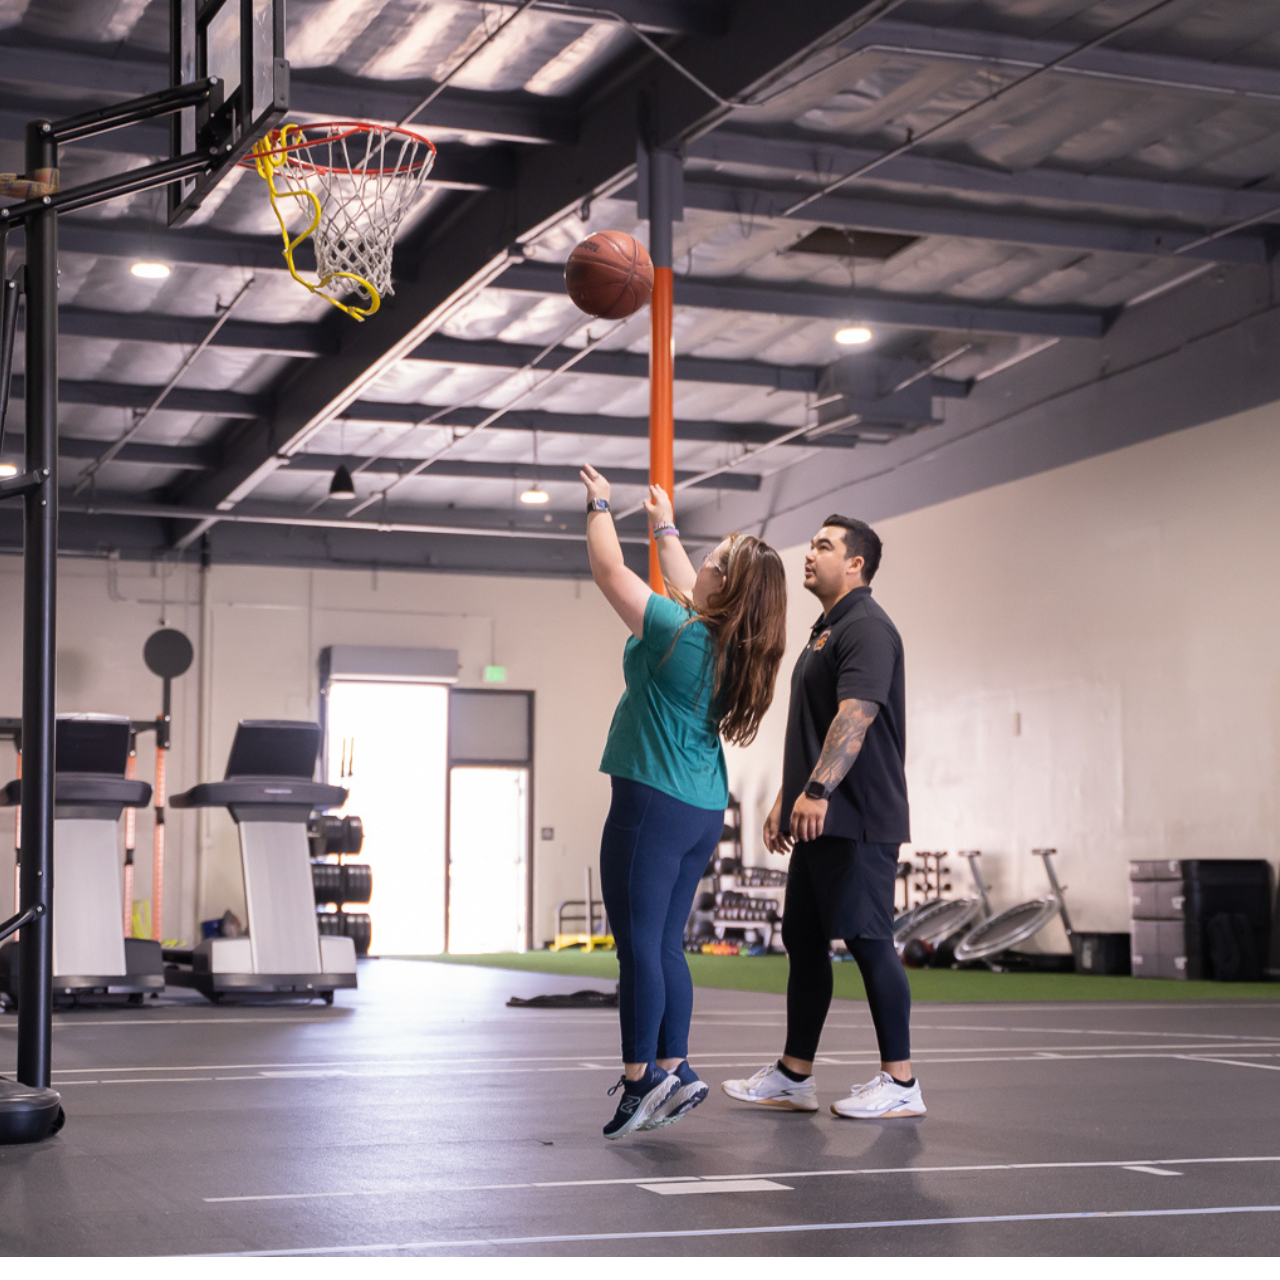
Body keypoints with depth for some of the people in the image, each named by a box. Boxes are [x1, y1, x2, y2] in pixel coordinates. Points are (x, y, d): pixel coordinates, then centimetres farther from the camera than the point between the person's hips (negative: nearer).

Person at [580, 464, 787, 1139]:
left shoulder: (677, 633, -16)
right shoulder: (731, 645, 5)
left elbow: (608, 569, -6)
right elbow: (684, 589, 26)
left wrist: (600, 505, 10)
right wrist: (664, 528, 38)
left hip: (652, 802, -8)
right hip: (703, 811, 8)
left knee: (639, 943, -4)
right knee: (666, 943, 13)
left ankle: (640, 1076, -3)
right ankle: (674, 1070, 15)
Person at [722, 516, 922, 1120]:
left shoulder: (866, 627, -11)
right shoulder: (824, 632, 21)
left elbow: (855, 714, -24)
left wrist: (818, 789, -31)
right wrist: (786, 798, 24)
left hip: (857, 822, -10)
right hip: (819, 821, 10)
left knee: (867, 940, -8)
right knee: (803, 940, 12)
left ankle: (900, 1082, -2)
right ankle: (792, 1076, 18)